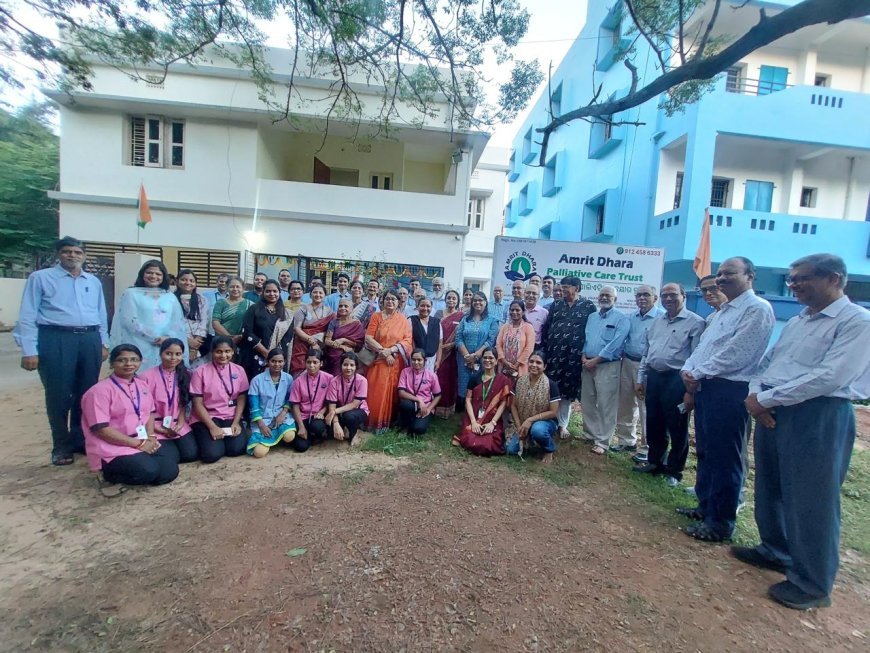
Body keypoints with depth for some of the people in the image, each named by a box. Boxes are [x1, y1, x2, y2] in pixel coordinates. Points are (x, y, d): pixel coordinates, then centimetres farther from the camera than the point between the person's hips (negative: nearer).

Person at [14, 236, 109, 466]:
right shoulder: (40, 278, 3)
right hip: (56, 340, -4)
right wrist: (29, 350, -8)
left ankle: (82, 440, 25)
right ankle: (61, 446, 18)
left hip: (90, 340, 4)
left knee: (86, 394, 10)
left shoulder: (94, 282, 15)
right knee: (58, 395, 2)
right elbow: (27, 316, -2)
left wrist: (104, 343, 13)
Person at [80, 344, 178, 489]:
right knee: (148, 470, -30)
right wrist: (138, 443, -17)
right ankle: (111, 474, 0)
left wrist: (151, 437, -3)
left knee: (169, 471, -11)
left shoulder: (142, 385, 10)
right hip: (113, 449, -7)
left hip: (144, 443, 7)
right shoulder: (100, 390, -12)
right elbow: (101, 429, -17)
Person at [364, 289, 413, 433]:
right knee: (376, 391, -2)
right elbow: (368, 338, -5)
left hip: (396, 361, 0)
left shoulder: (403, 320, 5)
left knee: (392, 391, 3)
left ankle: (387, 422, 15)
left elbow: (407, 340, -2)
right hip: (378, 360, 0)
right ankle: (374, 421, 11)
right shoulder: (376, 316, 3)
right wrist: (383, 352, -14)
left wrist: (391, 350, -15)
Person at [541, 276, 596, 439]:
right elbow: (545, 328, 11)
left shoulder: (588, 307, 2)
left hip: (574, 356, -2)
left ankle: (562, 424, 19)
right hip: (553, 354, 3)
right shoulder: (555, 305, 11)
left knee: (567, 391, 6)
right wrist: (544, 348, 4)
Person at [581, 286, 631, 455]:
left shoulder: (621, 318, -5)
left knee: (605, 405, -3)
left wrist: (595, 360, -15)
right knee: (587, 402, 11)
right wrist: (584, 357, -4)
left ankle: (602, 441, 5)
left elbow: (615, 344, -15)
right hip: (588, 364, 6)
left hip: (608, 366, -6)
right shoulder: (592, 317, 15)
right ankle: (590, 434, 25)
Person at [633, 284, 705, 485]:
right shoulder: (656, 322, 14)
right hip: (653, 377, 6)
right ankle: (654, 462, 33)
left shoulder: (695, 322, -8)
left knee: (677, 429, 6)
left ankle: (674, 471, 23)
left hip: (677, 380, -6)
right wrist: (640, 378, 14)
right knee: (653, 425, 16)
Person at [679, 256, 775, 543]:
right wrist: (689, 371, 0)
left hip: (730, 391, -9)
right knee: (705, 452, 17)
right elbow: (703, 346, 18)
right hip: (705, 388, 9)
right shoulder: (724, 311, 19)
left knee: (724, 459, -1)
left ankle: (720, 523, 11)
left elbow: (735, 354, -19)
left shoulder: (757, 309, -11)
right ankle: (705, 506, 32)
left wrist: (698, 373, -12)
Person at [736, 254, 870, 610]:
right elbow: (767, 362, 16)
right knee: (770, 487, 18)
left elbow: (830, 377, -21)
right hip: (773, 412, 8)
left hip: (819, 417, -8)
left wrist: (766, 398, -17)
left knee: (811, 501, 2)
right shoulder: (796, 322, 15)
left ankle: (812, 584, 18)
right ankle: (776, 551, 38)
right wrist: (755, 393, -4)